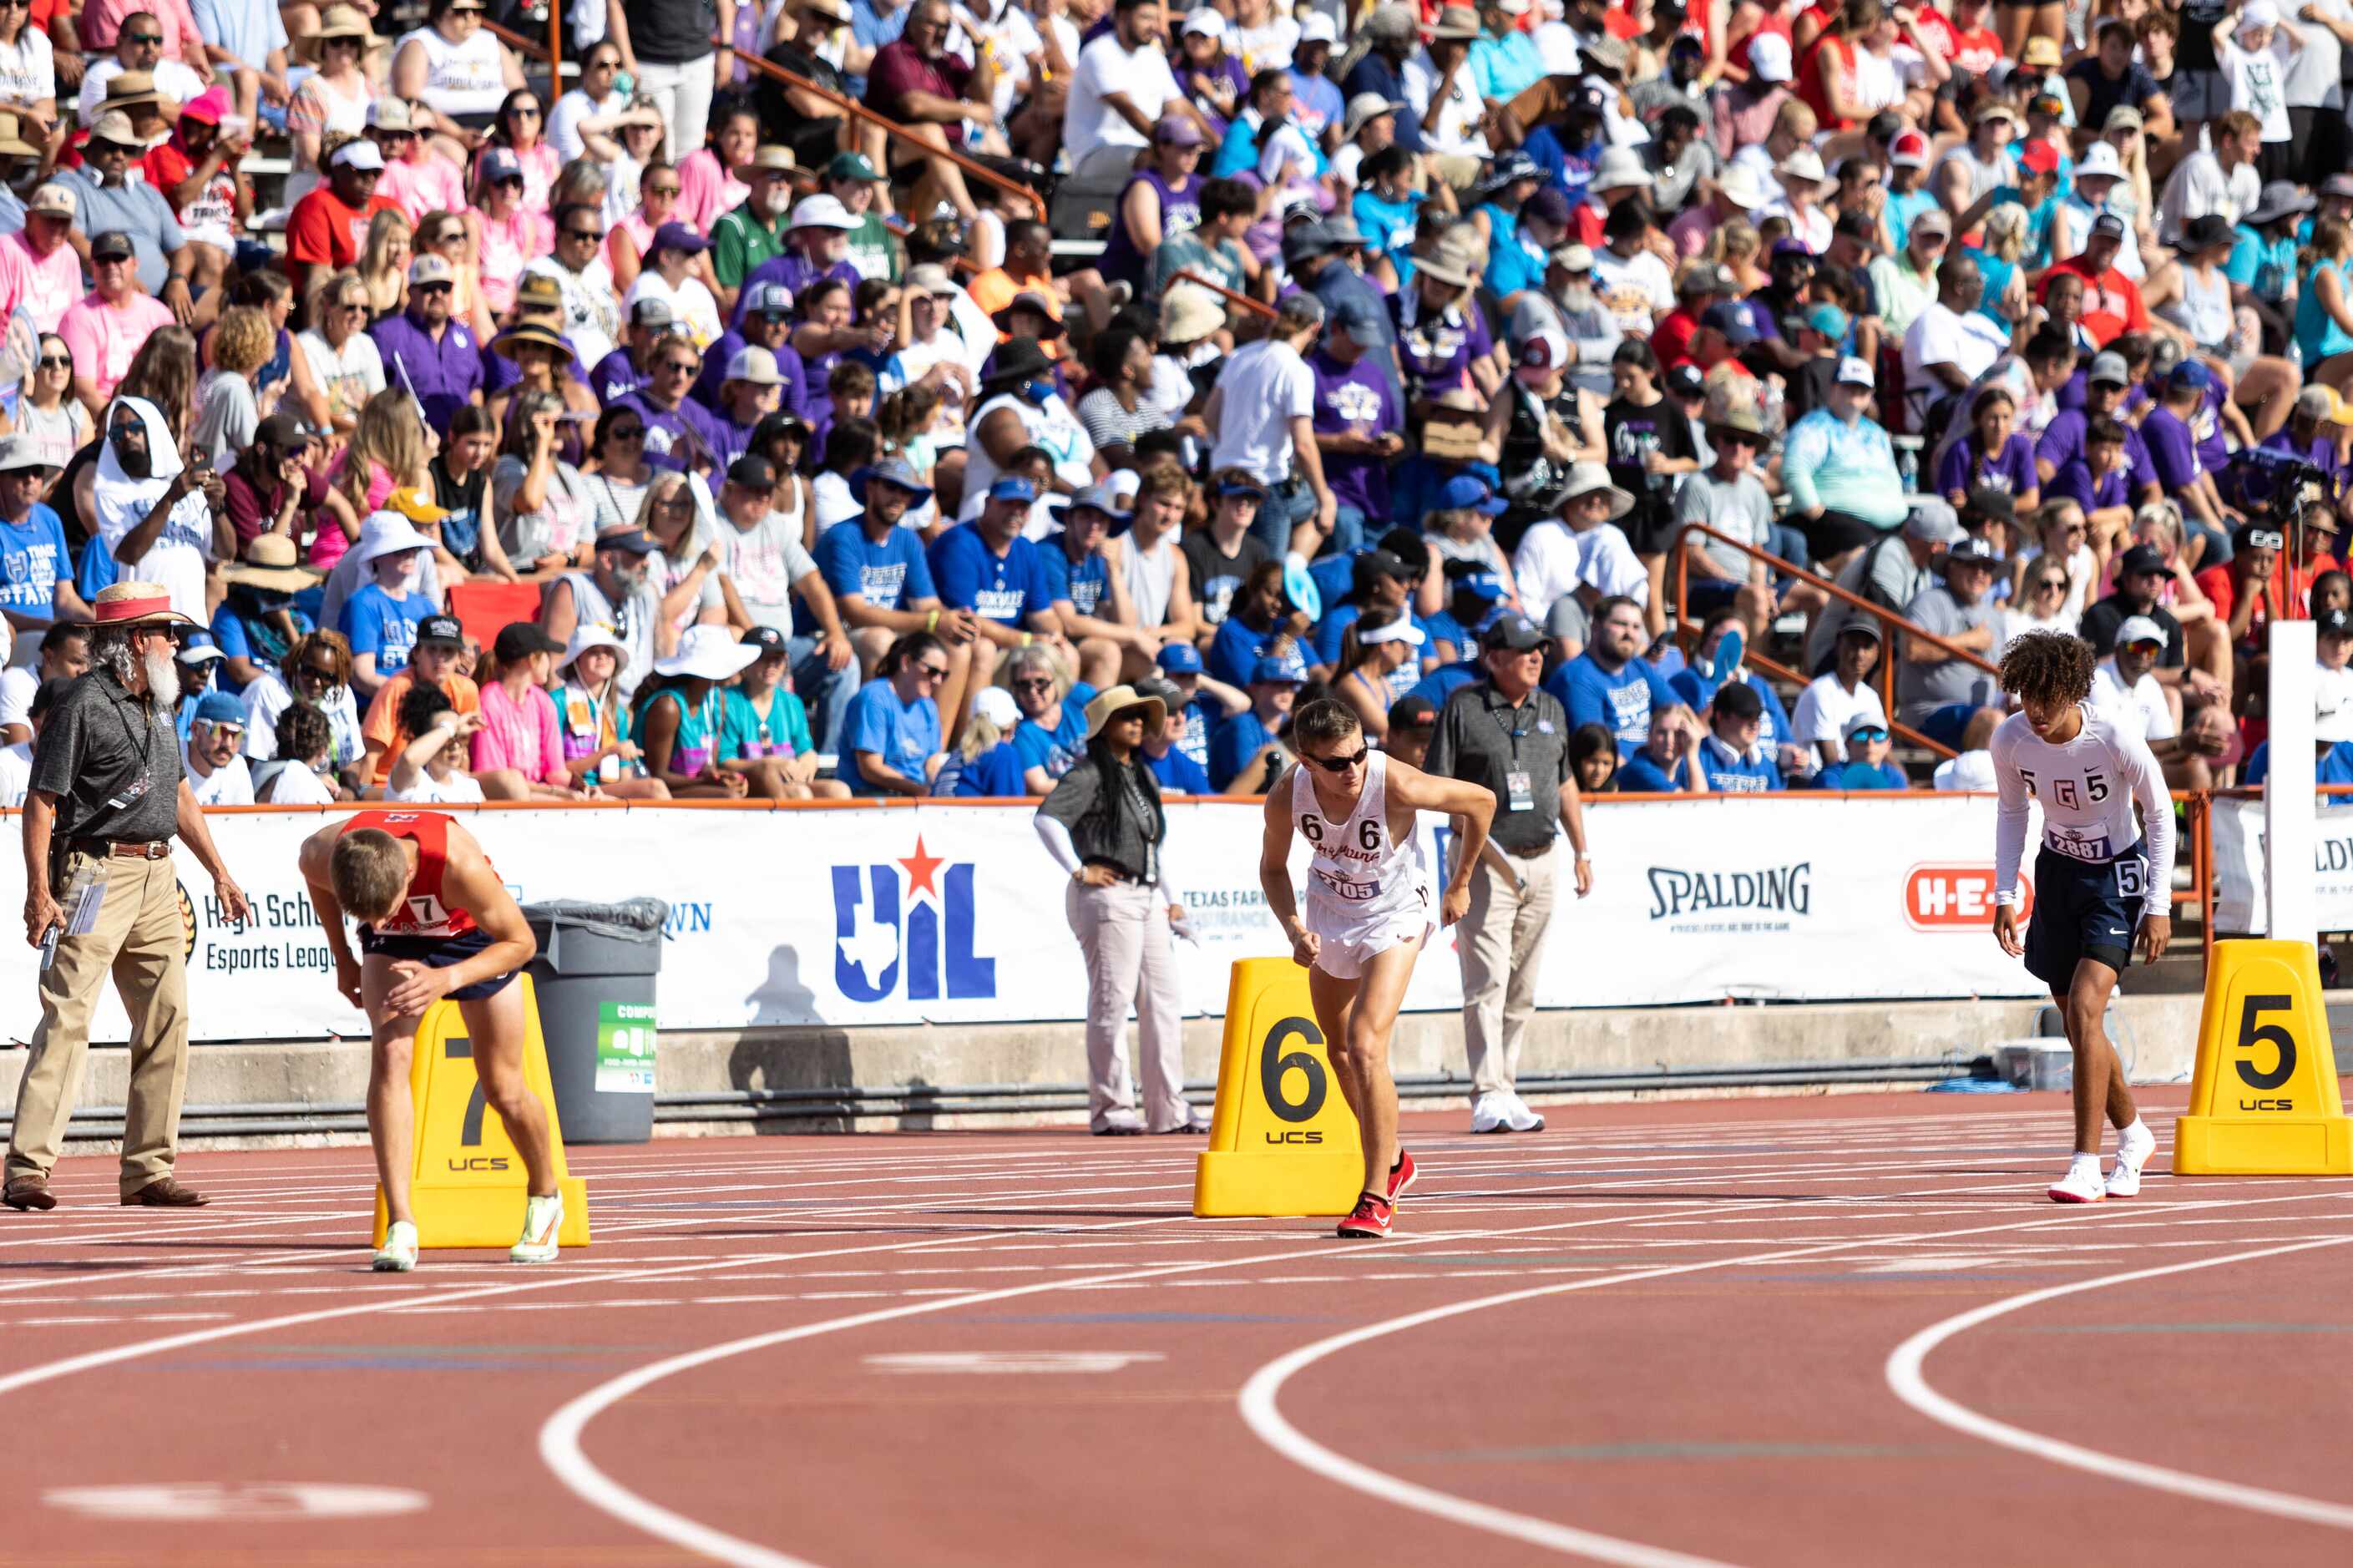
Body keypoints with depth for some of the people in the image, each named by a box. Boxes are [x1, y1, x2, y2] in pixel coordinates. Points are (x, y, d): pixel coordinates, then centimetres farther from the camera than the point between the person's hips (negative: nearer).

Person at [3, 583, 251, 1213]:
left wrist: (220, 873, 23)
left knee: (167, 1019, 5)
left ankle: (148, 1171, 10)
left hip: (157, 875, 8)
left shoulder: (157, 705, 16)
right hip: (98, 872, -8)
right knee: (67, 1018, -12)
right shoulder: (84, 705, -10)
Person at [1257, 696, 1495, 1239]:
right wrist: (1293, 927, -19)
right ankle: (1392, 1161, 43)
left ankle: (1377, 1198, -16)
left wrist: (1460, 884, -4)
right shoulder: (1286, 797, -23)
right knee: (1338, 1050, 19)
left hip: (1394, 917, -5)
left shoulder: (1395, 785, -33)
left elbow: (1480, 800, -15)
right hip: (1328, 913, 5)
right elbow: (1273, 867, -1)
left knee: (1366, 1048, -21)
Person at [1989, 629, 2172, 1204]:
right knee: (2077, 1022, 10)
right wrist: (2004, 896, 0)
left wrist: (2159, 906, -12)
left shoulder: (2116, 740, -25)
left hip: (2118, 874, -5)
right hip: (2059, 871, 5)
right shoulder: (2009, 740, -14)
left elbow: (2160, 814, -11)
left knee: (2084, 1007, -20)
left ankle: (2086, 1167, -19)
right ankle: (2133, 1136, 35)